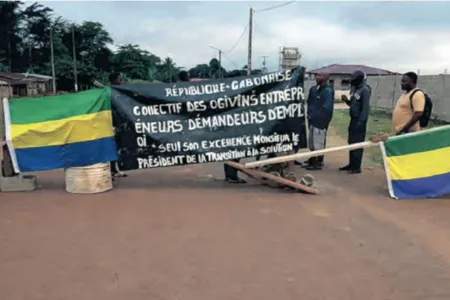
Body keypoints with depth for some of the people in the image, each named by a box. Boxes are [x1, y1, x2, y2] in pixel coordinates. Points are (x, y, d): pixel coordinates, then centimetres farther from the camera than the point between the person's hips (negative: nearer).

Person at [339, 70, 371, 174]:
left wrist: (360, 122, -22)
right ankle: (351, 164, 21)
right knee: (351, 143, 13)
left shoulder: (365, 90, -14)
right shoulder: (354, 88, 14)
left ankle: (356, 167, 0)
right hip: (353, 119, 9)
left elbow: (365, 108, -19)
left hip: (359, 121, -9)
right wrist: (347, 100, 0)